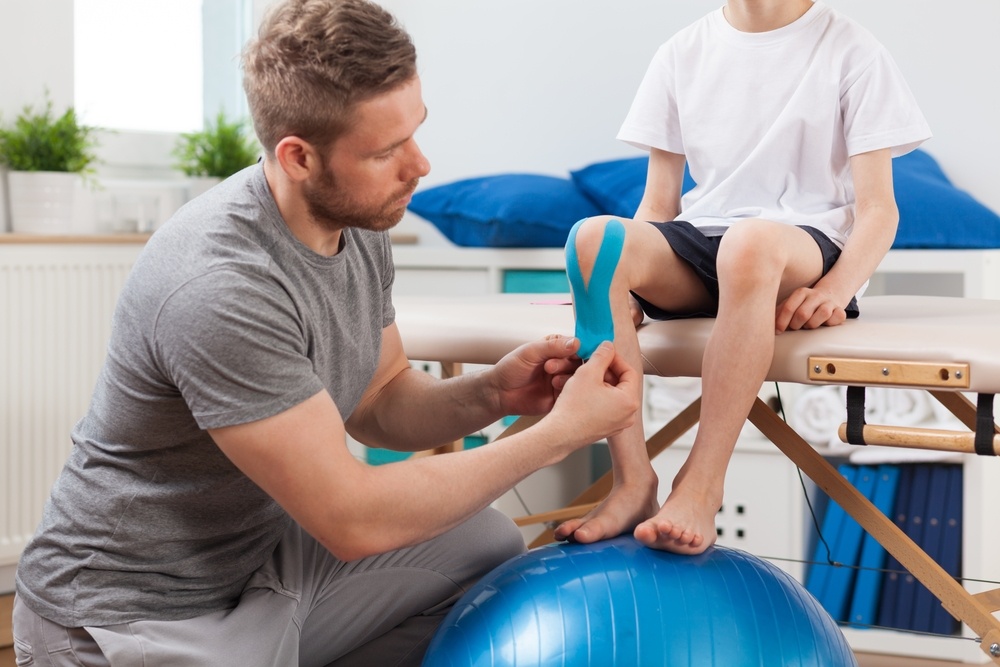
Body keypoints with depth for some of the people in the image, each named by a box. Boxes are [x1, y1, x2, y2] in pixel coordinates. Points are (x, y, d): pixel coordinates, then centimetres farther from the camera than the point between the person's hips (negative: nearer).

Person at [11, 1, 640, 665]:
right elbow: (353, 519, -27)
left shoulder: (360, 225, -3)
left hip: (266, 553, 9)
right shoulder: (222, 290, -31)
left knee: (491, 547, 9)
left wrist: (491, 394, -11)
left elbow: (377, 405, 10)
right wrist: (559, 434, -22)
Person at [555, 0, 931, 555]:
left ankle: (700, 487, -35)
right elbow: (658, 206, 13)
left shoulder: (850, 50, 4)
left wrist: (834, 290, -22)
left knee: (750, 241, -40)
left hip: (808, 245, -3)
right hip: (698, 246, 4)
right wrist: (628, 275, -7)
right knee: (592, 237, -28)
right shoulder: (683, 53, 13)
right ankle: (633, 482, -30)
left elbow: (877, 208, -2)